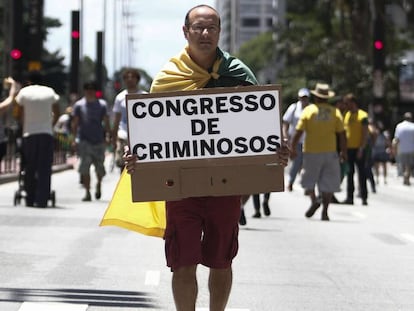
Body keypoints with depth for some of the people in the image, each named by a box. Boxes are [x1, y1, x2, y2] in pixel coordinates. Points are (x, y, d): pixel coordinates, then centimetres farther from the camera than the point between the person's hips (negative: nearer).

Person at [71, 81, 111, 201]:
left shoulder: (102, 104, 8)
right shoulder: (79, 105, 6)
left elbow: (106, 122, 9)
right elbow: (75, 123, 7)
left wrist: (107, 136, -4)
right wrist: (74, 138, -1)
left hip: (99, 141, 1)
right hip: (84, 141, -1)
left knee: (100, 168, 3)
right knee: (85, 168, -8)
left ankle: (98, 185, 32)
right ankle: (87, 192, -3)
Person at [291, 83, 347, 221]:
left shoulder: (308, 110, -2)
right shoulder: (335, 112, 1)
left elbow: (298, 132, -5)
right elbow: (342, 134, 0)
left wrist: (293, 148, 6)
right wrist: (344, 152, 9)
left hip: (311, 152, -1)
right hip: (330, 152, 1)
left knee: (309, 179, 13)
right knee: (328, 183, 6)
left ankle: (314, 200, -11)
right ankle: (325, 212, 2)